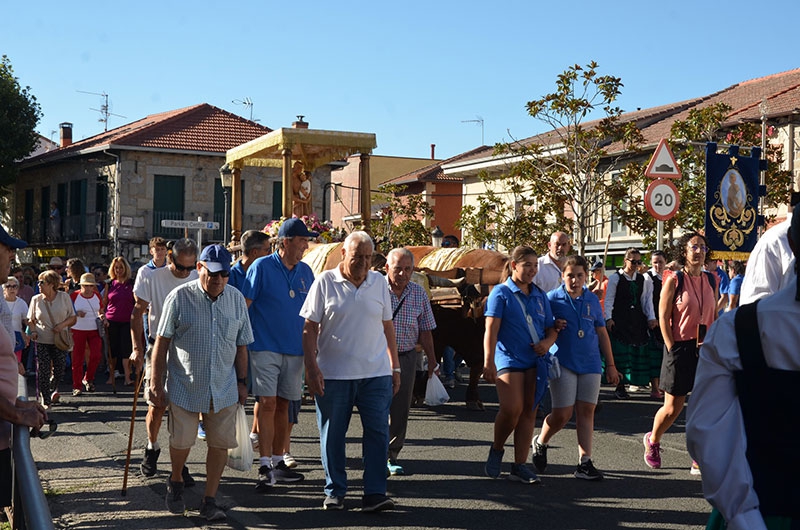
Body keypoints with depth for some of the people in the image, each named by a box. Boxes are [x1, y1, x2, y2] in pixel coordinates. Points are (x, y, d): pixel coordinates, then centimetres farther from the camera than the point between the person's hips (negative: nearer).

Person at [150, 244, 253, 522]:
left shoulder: (236, 299, 4)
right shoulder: (179, 297, -6)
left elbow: (241, 345, 12)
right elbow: (162, 342, -3)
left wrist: (242, 382, 12)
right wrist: (156, 383, -4)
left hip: (224, 388, 3)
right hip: (184, 385, -2)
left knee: (220, 443, 3)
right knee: (181, 441, 7)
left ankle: (210, 499, 17)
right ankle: (175, 482, 37)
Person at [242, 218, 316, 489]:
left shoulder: (305, 271, 9)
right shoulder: (261, 267, -7)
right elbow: (243, 306, -7)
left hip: (295, 349, 5)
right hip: (265, 347, -5)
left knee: (283, 405, 11)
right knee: (268, 404, -9)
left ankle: (278, 462, 20)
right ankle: (265, 467, -6)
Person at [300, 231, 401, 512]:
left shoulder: (379, 282, 8)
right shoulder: (325, 282, -2)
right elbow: (310, 328, -2)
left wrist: (395, 366, 12)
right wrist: (311, 368, -10)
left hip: (376, 373, 3)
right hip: (333, 374, -2)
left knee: (378, 433, -2)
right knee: (332, 436, 5)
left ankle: (374, 494, 3)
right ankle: (334, 493, 18)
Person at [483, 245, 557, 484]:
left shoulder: (540, 296, 15)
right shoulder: (501, 293, -1)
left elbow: (552, 328, 20)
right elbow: (491, 330, -8)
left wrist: (548, 342, -4)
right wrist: (488, 362, -17)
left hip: (535, 361, 5)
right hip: (509, 358, -5)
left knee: (529, 411, 2)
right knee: (511, 409, -18)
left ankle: (520, 466, 8)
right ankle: (496, 450, 9)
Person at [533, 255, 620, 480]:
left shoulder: (592, 300, 10)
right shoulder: (553, 299, -2)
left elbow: (602, 333, 14)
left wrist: (610, 365, 14)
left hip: (590, 363, 4)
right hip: (563, 363, -4)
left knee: (586, 411, 1)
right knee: (562, 414, -7)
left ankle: (585, 462, 5)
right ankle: (540, 443, 22)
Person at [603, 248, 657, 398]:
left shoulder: (643, 279, 10)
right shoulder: (615, 278, -1)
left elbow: (646, 300, 9)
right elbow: (609, 300, -3)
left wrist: (651, 318, 1)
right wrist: (608, 318, -13)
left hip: (637, 320, 4)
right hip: (620, 319, -4)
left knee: (637, 351, 3)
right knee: (621, 352, -4)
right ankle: (620, 387, 1)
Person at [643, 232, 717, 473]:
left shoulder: (711, 280, 7)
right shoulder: (674, 280, -7)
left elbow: (715, 316, 13)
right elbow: (663, 318, -7)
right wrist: (672, 349, -11)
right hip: (681, 348, -4)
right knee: (673, 407, 3)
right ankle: (652, 441, 32)